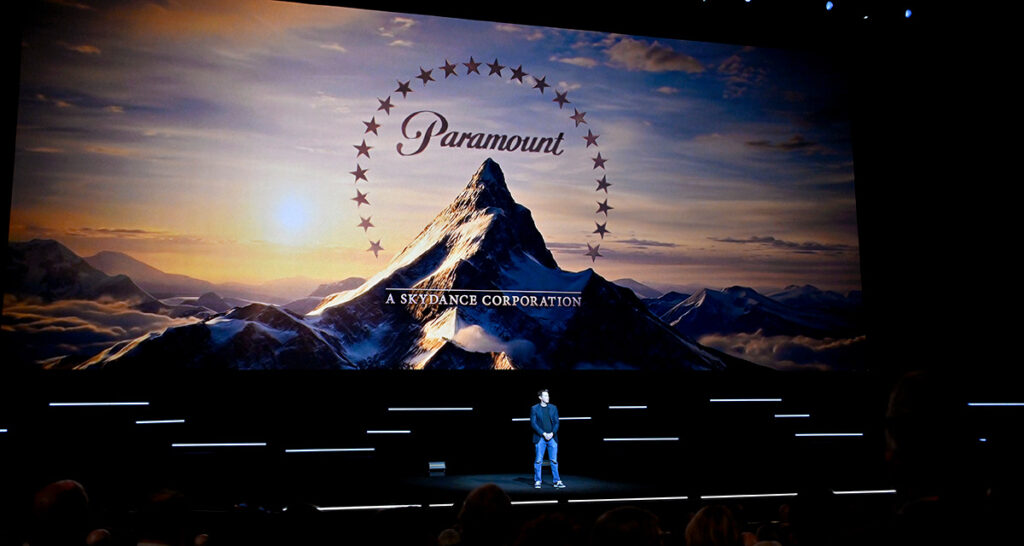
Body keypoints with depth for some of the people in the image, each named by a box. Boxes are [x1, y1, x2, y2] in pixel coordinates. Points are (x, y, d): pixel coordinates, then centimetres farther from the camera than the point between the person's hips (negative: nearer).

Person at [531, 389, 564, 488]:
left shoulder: (553, 408, 10)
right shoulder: (534, 408, 2)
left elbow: (556, 422, 8)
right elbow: (533, 423, -4)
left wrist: (552, 433, -9)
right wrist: (543, 434, -12)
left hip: (552, 438, 2)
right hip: (540, 438, -2)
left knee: (554, 460, 3)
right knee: (538, 460, 0)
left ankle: (557, 481, 8)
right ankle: (537, 481, 9)